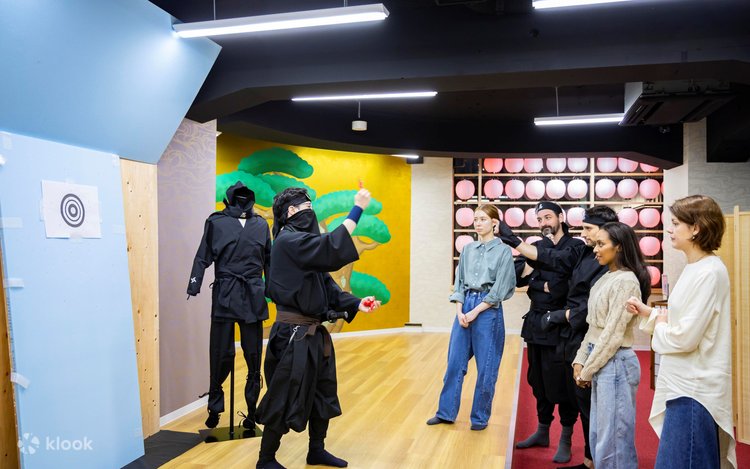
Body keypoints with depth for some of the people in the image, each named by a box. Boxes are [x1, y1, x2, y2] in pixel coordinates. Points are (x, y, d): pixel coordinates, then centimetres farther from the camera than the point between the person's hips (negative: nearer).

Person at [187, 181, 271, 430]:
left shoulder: (261, 224, 11)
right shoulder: (216, 222, 2)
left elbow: (269, 260, 14)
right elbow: (203, 257, -1)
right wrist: (194, 286, -9)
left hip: (253, 297, 2)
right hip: (224, 295, -2)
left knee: (254, 356, 6)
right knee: (221, 354, 1)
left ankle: (252, 410, 18)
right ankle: (214, 407, 19)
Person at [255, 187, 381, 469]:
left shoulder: (303, 242, 14)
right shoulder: (288, 241, -15)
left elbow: (327, 286, 11)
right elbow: (333, 249, -30)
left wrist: (356, 304, -2)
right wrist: (357, 209, -24)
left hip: (314, 332, 10)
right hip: (294, 334, -10)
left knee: (322, 393, 18)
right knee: (285, 399, 2)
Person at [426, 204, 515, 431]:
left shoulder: (503, 251, -4)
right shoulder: (468, 249, 9)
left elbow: (499, 289, -9)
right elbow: (459, 282, 9)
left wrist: (474, 312, -11)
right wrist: (460, 311, -5)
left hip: (488, 310, -4)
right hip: (464, 308, 4)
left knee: (486, 368, 4)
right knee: (454, 363, 7)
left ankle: (480, 417, 19)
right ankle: (446, 412, 19)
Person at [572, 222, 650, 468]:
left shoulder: (626, 281, -16)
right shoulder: (606, 278, 11)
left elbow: (613, 334, -17)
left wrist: (587, 371, -12)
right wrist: (580, 360, 7)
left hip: (615, 364, -9)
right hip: (600, 362, 9)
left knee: (614, 438, 2)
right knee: (598, 435, 17)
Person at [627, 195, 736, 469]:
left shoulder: (709, 272, -20)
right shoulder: (695, 268, 10)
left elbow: (685, 337, -23)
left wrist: (660, 327, -4)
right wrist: (649, 313, 5)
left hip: (694, 389, -10)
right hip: (687, 384, 10)